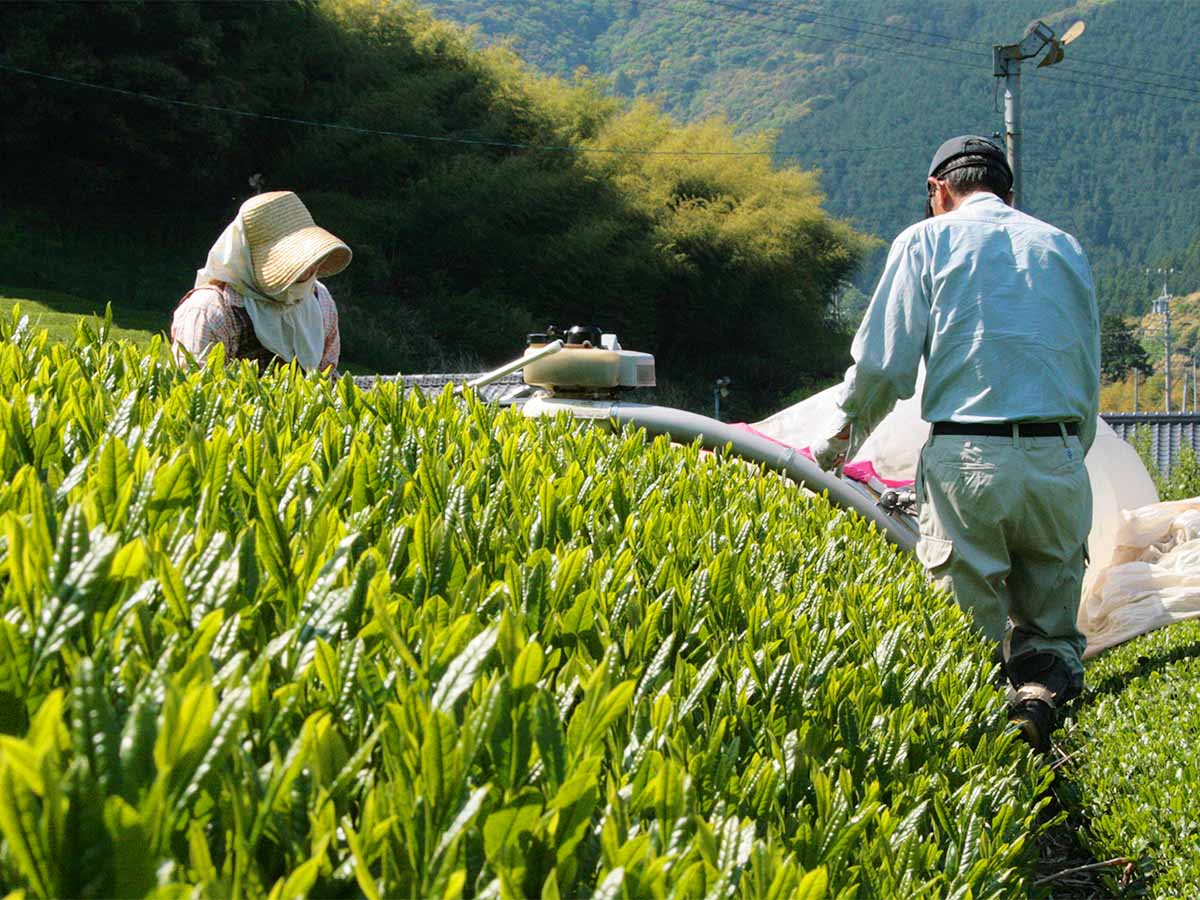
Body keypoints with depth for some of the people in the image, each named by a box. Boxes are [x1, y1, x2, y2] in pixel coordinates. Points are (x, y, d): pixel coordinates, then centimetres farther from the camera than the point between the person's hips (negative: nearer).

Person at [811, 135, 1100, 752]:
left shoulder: (926, 241, 6)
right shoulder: (1065, 248, 18)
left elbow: (882, 363, 0)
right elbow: (1089, 379, 19)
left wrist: (842, 436, 18)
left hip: (965, 458, -3)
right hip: (1058, 460, 3)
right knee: (1051, 627, 10)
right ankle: (1045, 692, -19)